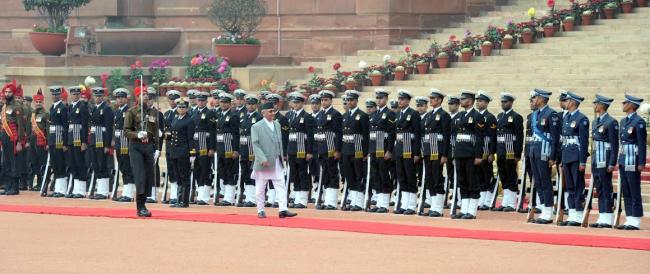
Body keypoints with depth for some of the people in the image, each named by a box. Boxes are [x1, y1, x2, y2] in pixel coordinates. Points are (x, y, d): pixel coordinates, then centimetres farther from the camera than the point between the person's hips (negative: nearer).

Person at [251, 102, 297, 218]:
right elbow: (255, 144, -12)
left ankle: (283, 210, -6)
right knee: (260, 188, 4)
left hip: (277, 162, 5)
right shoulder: (256, 127, -6)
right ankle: (260, 210, 13)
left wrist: (281, 156, 14)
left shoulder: (277, 125, 13)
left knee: (281, 186, -3)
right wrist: (262, 159, -21)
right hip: (264, 163, -5)